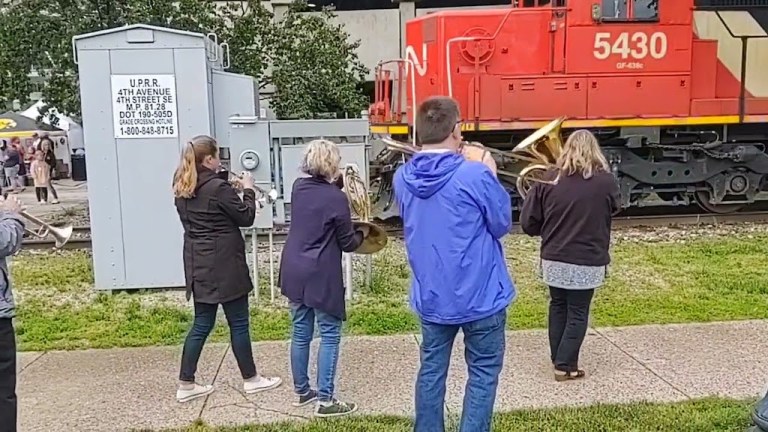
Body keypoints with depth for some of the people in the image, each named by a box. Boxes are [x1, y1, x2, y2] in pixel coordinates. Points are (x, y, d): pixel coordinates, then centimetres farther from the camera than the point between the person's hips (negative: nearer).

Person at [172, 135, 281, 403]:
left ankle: (186, 385, 16)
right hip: (223, 265, -8)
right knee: (238, 323, 6)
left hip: (198, 265, 8)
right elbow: (246, 218, -9)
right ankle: (250, 379, 20)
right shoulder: (218, 187, -18)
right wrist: (248, 190, 5)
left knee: (202, 324, 14)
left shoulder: (183, 190, 6)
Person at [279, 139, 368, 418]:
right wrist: (362, 233, 13)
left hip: (294, 272, 7)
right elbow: (347, 244, -7)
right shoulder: (336, 198, -15)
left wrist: (336, 183, 16)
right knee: (330, 335, 3)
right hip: (321, 276, -7)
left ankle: (302, 391, 27)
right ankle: (325, 400, 4)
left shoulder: (298, 187, 4)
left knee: (300, 333, 15)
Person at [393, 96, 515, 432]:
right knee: (483, 373, 11)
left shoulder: (403, 178, -3)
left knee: (431, 370, 18)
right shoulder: (476, 175, -20)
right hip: (480, 296, -5)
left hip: (430, 297, 5)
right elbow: (502, 224, -7)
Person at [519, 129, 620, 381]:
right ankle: (565, 366, 11)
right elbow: (614, 206, 13)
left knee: (558, 307, 19)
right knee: (578, 313, 10)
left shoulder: (551, 179, -7)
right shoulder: (605, 181, -9)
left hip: (554, 260, 2)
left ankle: (557, 359, 28)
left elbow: (528, 222, -4)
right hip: (587, 263, -2)